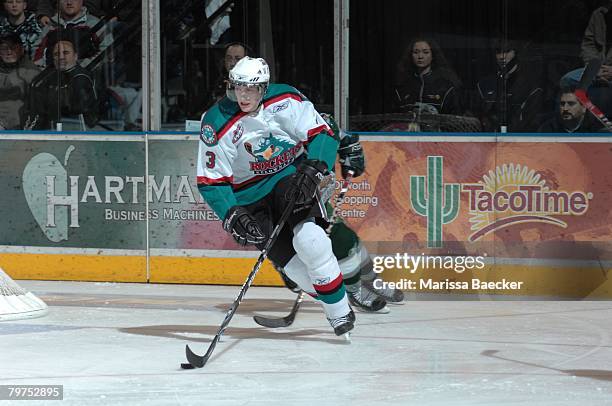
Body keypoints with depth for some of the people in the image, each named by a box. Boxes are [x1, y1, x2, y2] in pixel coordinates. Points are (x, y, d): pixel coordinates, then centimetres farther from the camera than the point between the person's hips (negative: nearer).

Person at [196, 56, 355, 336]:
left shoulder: (285, 100, -14)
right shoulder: (217, 126, -17)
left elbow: (321, 134, -10)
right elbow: (210, 182, -14)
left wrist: (313, 170, -27)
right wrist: (233, 218, -25)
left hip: (291, 178, 0)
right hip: (249, 195, 0)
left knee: (308, 238, -24)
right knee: (286, 257, -13)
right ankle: (337, 311, 1)